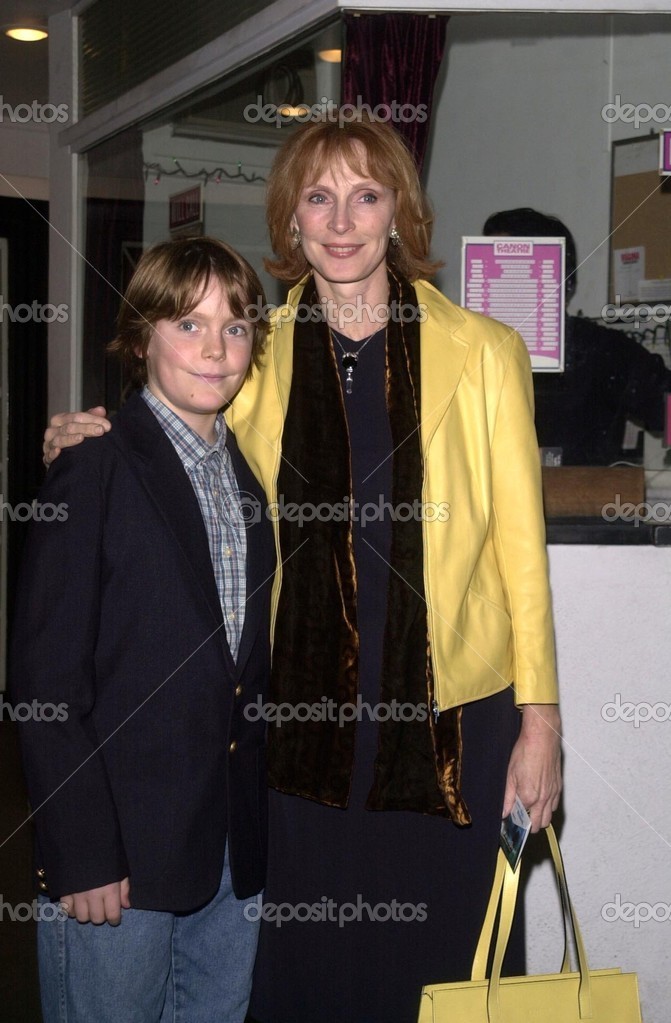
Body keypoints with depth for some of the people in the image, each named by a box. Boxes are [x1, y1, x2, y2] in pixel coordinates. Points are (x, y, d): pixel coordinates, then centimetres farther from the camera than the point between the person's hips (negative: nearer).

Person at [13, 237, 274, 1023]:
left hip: (235, 848, 6)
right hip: (119, 852, -6)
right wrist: (82, 857, -15)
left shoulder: (246, 475, 11)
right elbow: (45, 680, -13)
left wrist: (258, 823, 9)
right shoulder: (94, 473, -10)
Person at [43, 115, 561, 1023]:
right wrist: (99, 438, 0)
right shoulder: (259, 358, 3)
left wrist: (540, 721, -4)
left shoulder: (482, 352, -3)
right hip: (306, 719, 2)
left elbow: (522, 546, -1)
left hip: (454, 719, -2)